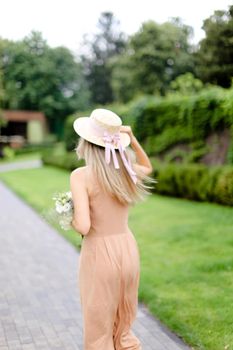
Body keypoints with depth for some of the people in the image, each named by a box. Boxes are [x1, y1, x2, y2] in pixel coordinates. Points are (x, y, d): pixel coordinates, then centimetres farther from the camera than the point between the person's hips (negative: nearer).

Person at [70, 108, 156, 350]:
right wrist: (132, 138, 15)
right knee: (123, 330, 23)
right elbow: (147, 168, 26)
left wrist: (71, 217, -1)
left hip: (100, 255, -5)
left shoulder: (80, 176, -15)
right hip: (128, 250, 6)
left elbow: (83, 226, -22)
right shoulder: (125, 170, 2)